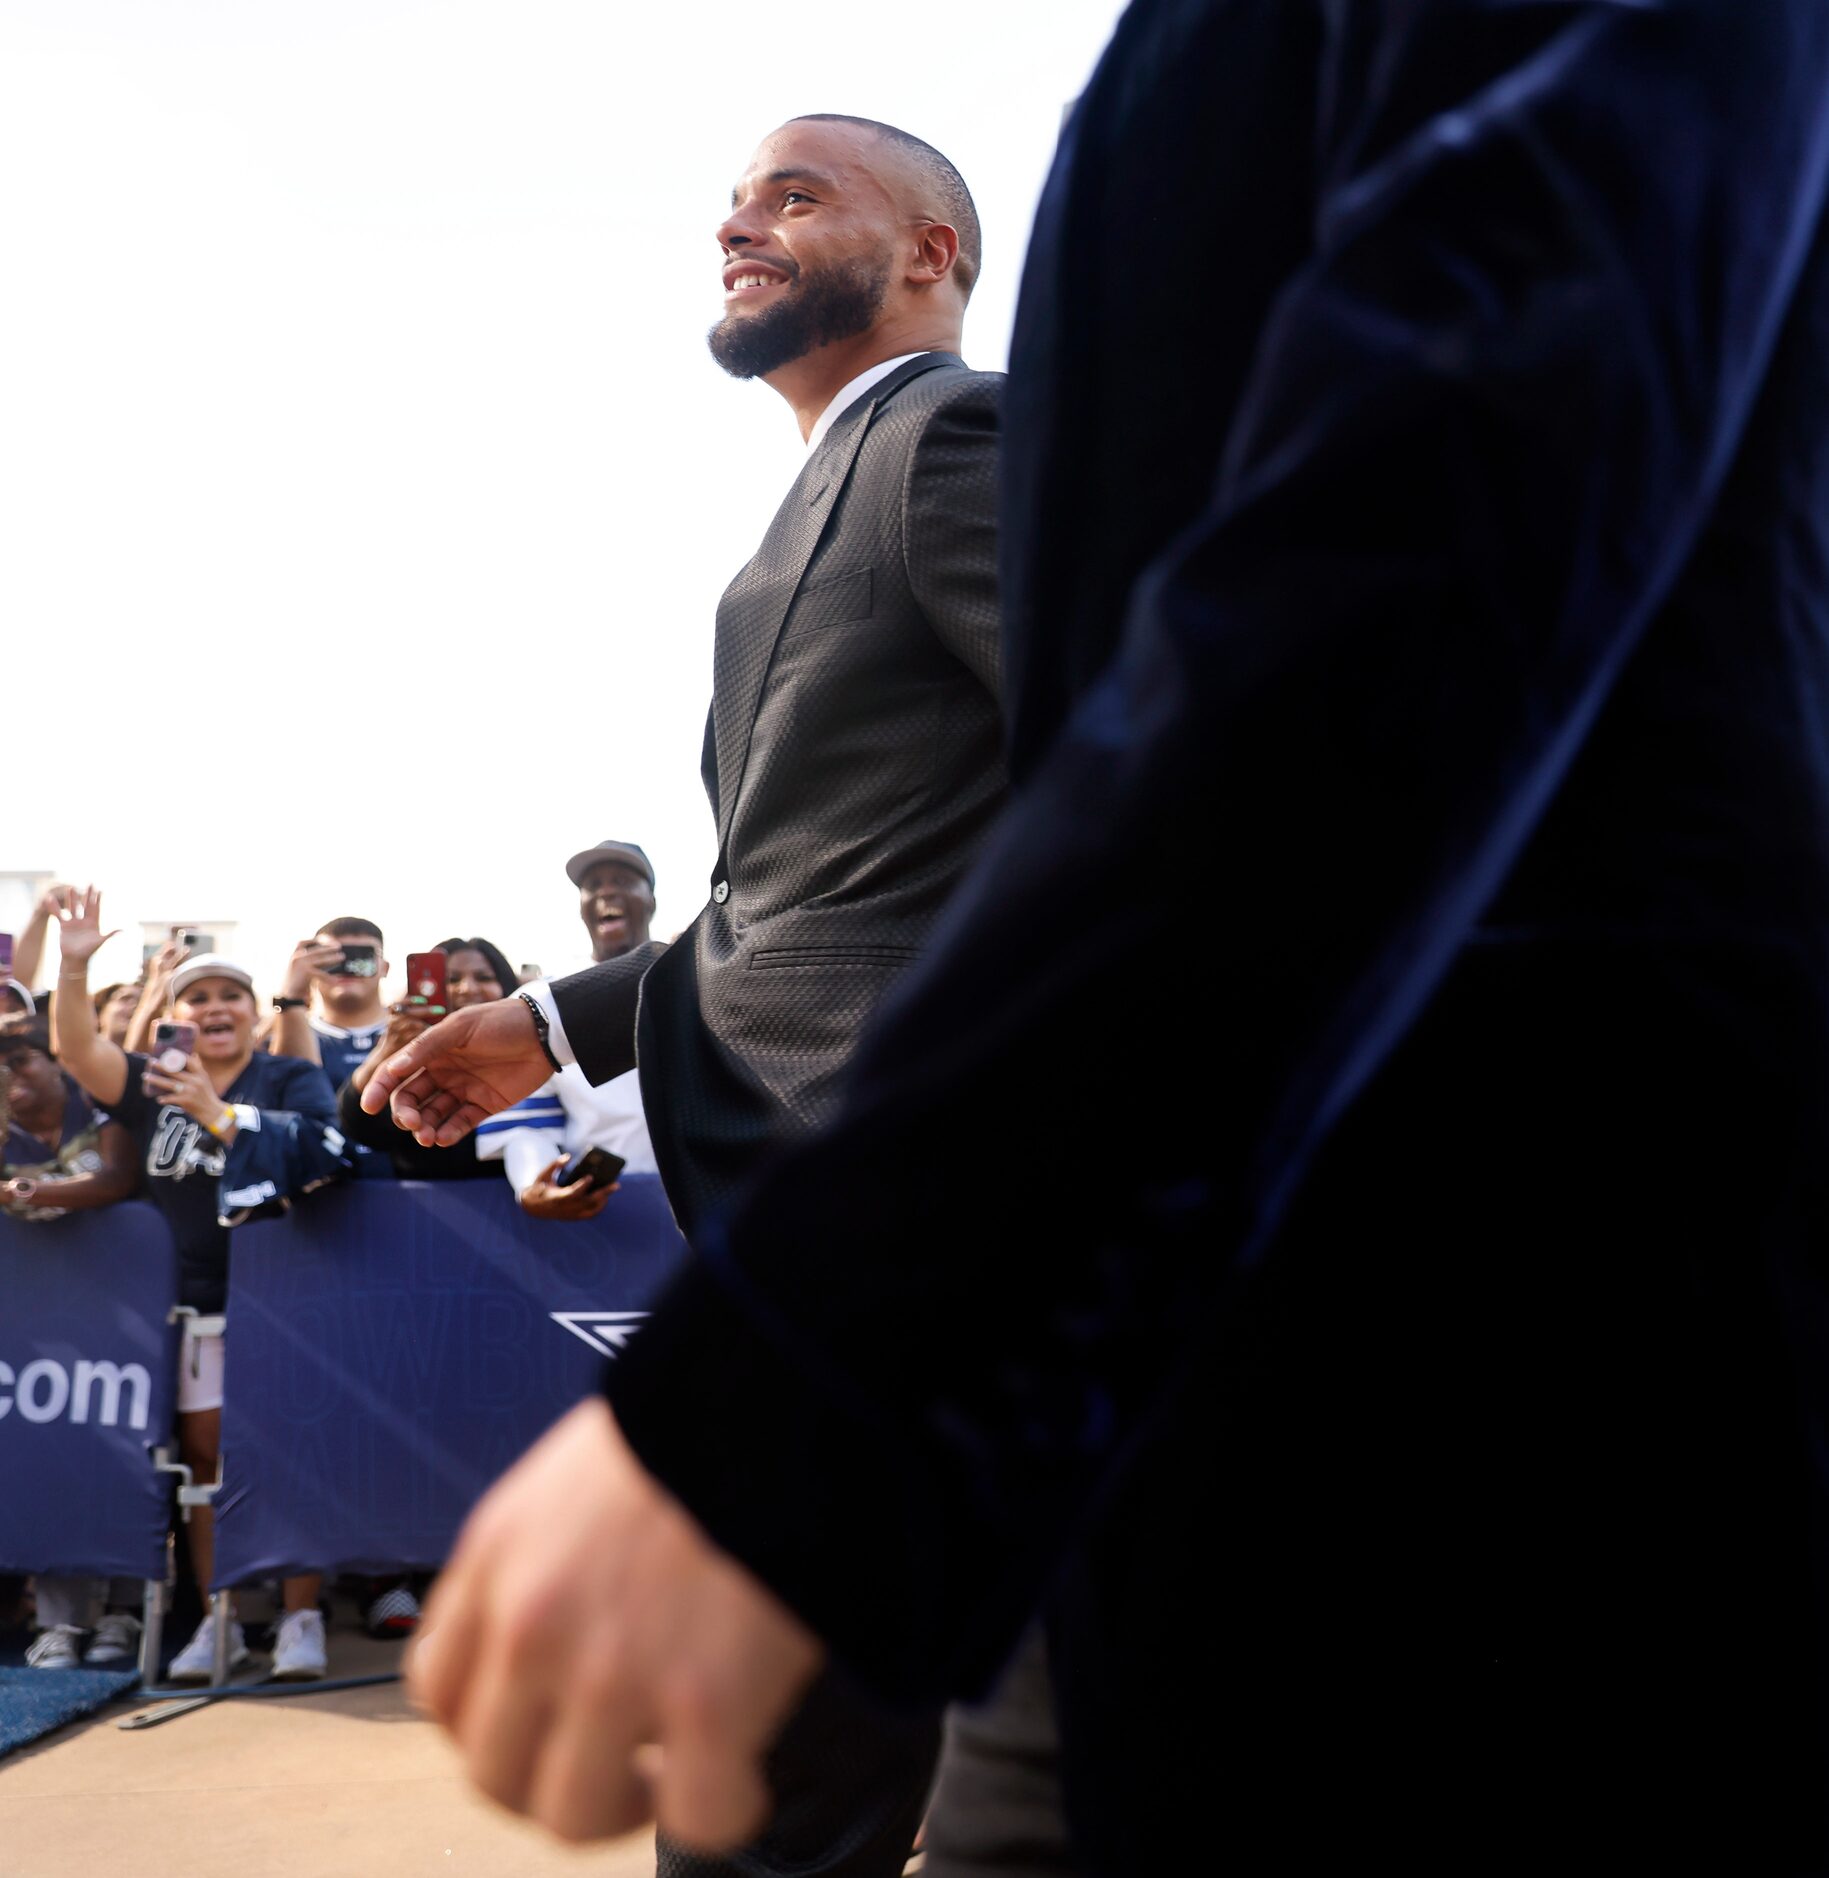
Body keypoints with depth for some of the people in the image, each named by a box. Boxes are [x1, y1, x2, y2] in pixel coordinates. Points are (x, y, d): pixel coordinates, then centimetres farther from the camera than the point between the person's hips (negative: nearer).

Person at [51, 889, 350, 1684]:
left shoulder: (292, 1079, 0)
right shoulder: (154, 1082, 10)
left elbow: (319, 1153, -18)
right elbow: (78, 1050, -6)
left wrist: (219, 1114, -22)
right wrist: (75, 965, -20)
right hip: (194, 1297, 4)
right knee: (203, 1451, 7)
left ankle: (301, 1618, 5)